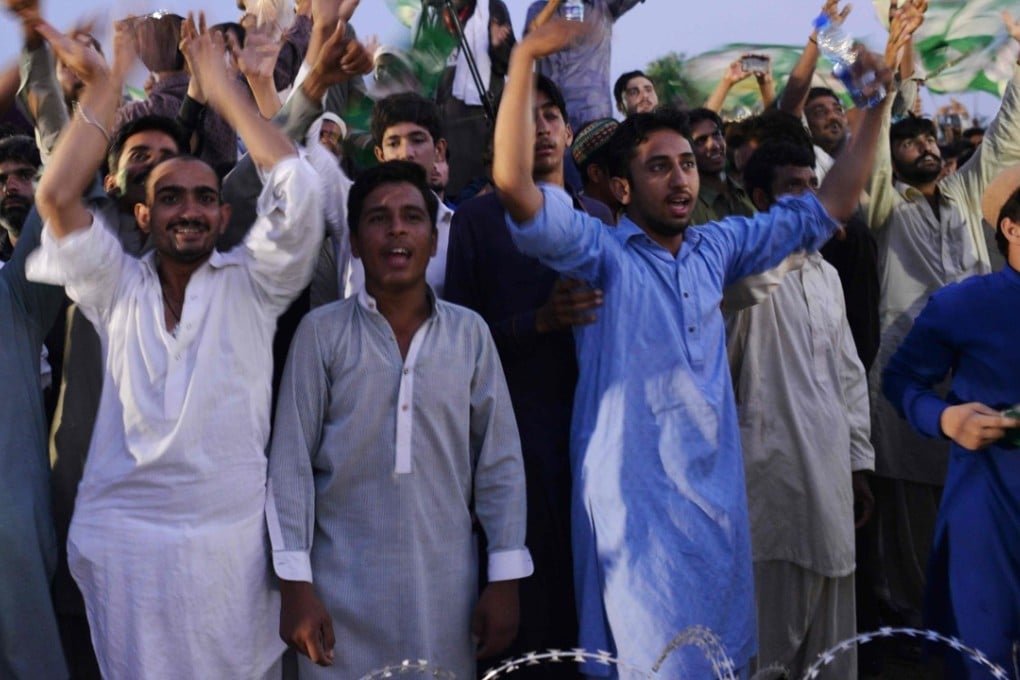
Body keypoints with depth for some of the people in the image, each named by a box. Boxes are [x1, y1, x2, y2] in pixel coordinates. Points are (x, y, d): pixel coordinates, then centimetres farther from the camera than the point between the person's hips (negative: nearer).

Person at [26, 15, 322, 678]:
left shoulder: (251, 282, 4)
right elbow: (58, 198, -4)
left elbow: (297, 185, -8)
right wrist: (104, 85, -2)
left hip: (233, 535, -1)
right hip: (123, 535, 1)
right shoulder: (120, 287, 9)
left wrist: (221, 84, -3)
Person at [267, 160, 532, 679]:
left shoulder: (470, 333, 3)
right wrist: (295, 583, -6)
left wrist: (505, 579, 0)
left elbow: (500, 460, 4)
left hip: (446, 585, 1)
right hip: (343, 586, -1)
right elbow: (290, 460, -2)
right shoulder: (321, 331, -1)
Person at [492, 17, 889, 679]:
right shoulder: (601, 252, -5)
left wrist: (875, 108, 11)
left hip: (719, 497, 6)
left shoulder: (716, 248, 12)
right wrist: (525, 58, -25)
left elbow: (828, 207, 17)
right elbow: (515, 183, -20)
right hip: (637, 505, -6)